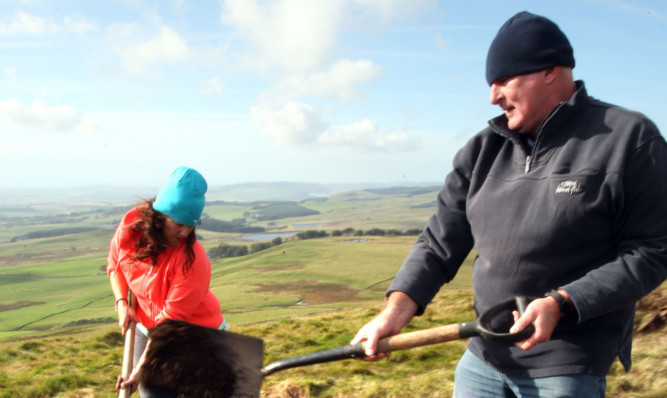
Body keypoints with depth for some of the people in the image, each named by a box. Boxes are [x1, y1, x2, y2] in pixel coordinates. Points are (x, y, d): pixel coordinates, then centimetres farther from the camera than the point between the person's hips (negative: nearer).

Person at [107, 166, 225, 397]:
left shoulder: (193, 261, -30)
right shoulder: (132, 224, -14)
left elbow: (170, 320, -26)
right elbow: (115, 263, 7)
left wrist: (141, 369, -23)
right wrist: (122, 303, -7)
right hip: (147, 329, 5)